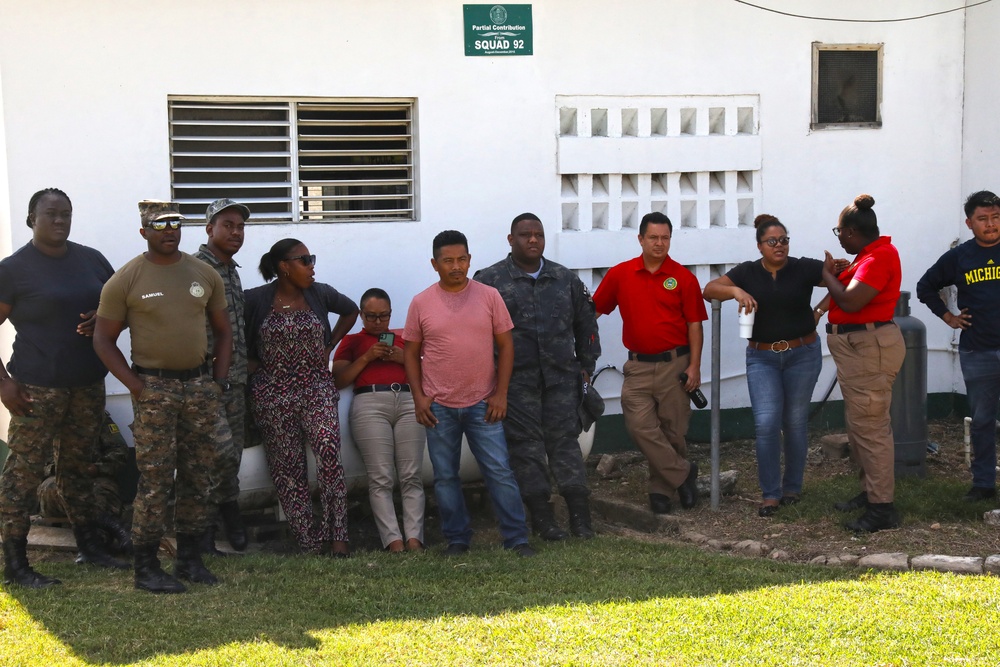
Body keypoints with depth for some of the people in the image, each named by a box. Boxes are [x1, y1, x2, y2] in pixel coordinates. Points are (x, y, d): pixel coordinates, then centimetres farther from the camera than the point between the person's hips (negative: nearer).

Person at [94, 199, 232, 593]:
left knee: (197, 476, 8)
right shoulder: (125, 280, -4)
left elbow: (223, 330, 17)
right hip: (154, 389, -5)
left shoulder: (205, 275, 8)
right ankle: (145, 568, 0)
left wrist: (218, 380, 7)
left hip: (200, 386, 5)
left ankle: (190, 558, 18)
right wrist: (135, 386, -9)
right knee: (156, 479, -6)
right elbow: (103, 340, -2)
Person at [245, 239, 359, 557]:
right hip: (273, 393, -1)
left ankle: (337, 535, -13)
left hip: (316, 387, 1)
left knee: (329, 451, -19)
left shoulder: (320, 294, 3)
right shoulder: (256, 300, -6)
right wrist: (252, 366, -2)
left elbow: (350, 311, 20)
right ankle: (309, 540, 8)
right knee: (286, 465, 0)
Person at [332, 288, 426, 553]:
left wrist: (404, 359, 6)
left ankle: (414, 539, -18)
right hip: (370, 403, -2)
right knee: (381, 479, -15)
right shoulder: (352, 341, 22)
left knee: (411, 476, -11)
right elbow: (339, 380, 11)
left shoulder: (402, 339, 28)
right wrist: (367, 357, 0)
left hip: (408, 401, 2)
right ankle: (393, 541, -22)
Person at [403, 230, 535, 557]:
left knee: (500, 471, -2)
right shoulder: (421, 303, 1)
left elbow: (505, 345, 3)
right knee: (445, 477, 7)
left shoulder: (489, 296, 0)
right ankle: (457, 539, 19)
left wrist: (500, 393, -3)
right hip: (439, 407, 1)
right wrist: (418, 397, -2)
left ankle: (517, 538, 5)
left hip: (482, 404, -1)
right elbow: (411, 353, 7)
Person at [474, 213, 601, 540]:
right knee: (525, 444, 0)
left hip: (561, 376, 3)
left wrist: (586, 365, 16)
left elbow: (585, 322, 20)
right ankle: (541, 516, 6)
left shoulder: (566, 279, 12)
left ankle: (580, 515, 3)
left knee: (565, 440, 2)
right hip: (515, 381, -2)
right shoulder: (490, 280, 1)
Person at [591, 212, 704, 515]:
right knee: (640, 426, -12)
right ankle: (683, 473, 2)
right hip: (638, 366, 1)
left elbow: (694, 324, 0)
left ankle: (661, 488, 19)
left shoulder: (683, 278, -1)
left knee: (673, 430, 4)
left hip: (675, 364, -1)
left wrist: (694, 366, -7)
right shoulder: (619, 274, 3)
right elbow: (595, 309, 9)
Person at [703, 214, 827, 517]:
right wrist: (735, 291, -25)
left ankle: (792, 488, 23)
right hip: (762, 358, 1)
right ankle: (770, 494, -1)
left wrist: (820, 309, -14)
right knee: (766, 424, -10)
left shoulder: (804, 268, -5)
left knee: (795, 423, 8)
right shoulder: (747, 272, -1)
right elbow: (709, 290, -9)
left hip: (802, 354, 0)